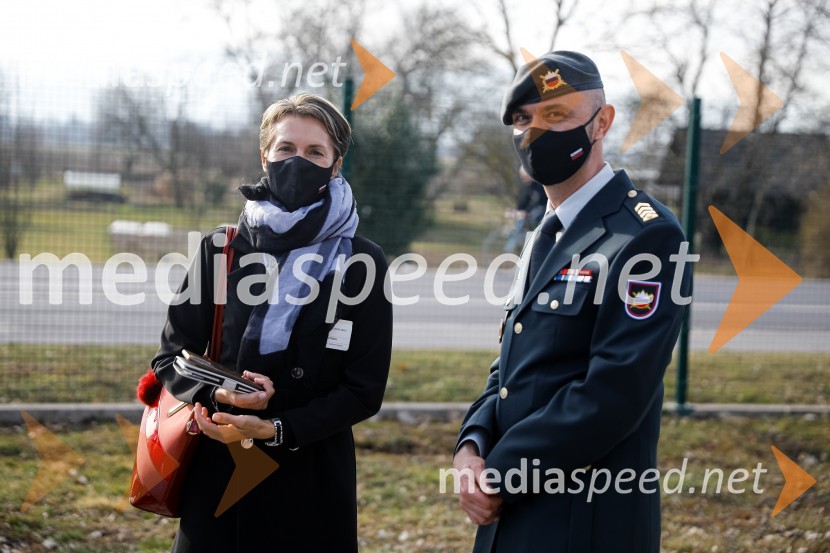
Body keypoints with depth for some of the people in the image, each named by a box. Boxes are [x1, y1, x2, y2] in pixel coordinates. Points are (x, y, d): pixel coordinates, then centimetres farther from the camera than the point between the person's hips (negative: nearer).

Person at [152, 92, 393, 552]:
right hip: (215, 475, 2)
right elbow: (170, 358, 6)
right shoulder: (221, 249, 4)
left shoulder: (361, 262, -3)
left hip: (312, 482, -2)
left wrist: (275, 430, -15)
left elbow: (365, 391, -4)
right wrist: (216, 396, -14)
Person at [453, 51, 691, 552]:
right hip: (510, 512, 8)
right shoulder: (547, 235, 14)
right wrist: (472, 446, -3)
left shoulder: (646, 236, -15)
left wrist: (498, 476, -16)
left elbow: (613, 395, -21)